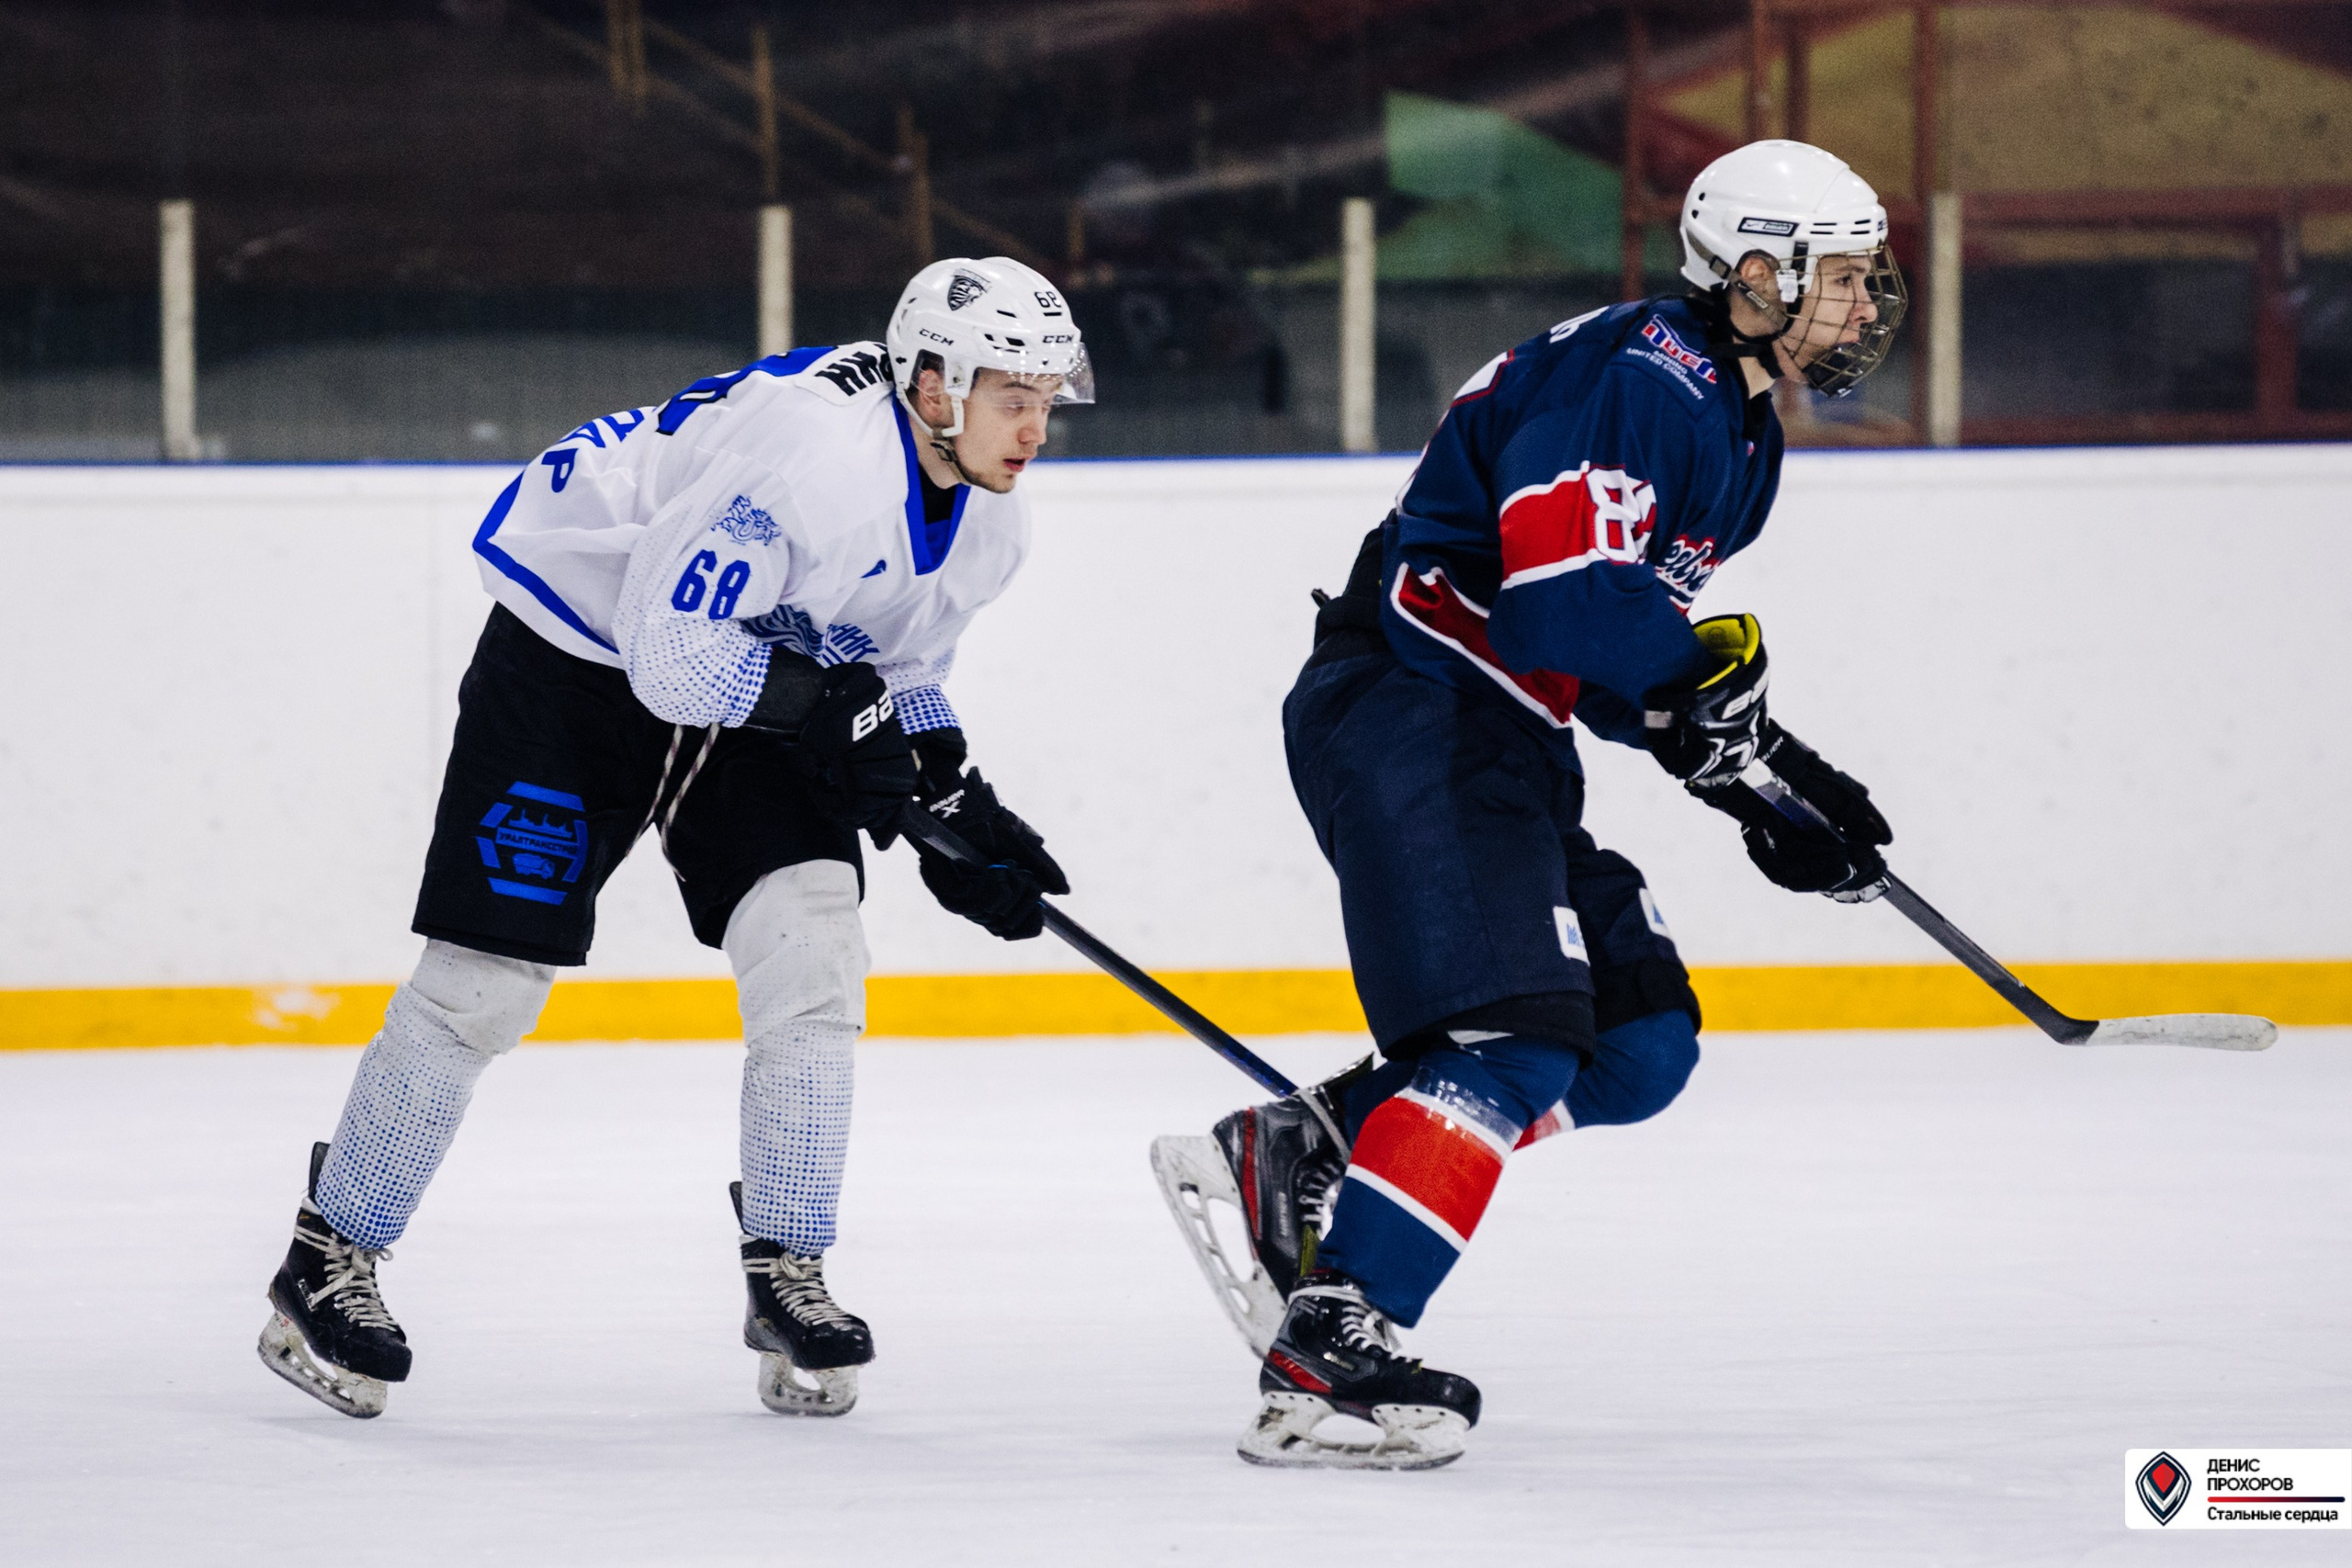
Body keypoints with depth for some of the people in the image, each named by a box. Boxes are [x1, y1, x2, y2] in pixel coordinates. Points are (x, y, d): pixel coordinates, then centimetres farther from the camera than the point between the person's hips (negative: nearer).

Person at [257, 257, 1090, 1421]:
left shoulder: (986, 524, -3)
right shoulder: (816, 452, -33)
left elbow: (895, 674, 12)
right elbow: (676, 648, -32)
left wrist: (956, 807, 0)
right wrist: (828, 706, -26)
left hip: (745, 677, 7)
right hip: (574, 644, -7)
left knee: (811, 941, -11)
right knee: (490, 974, -7)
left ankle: (786, 1273, -1)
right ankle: (330, 1258, 8)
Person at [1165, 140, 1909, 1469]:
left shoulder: (1740, 434, 19)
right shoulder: (1642, 377, -16)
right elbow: (1567, 597, -27)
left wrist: (1755, 780, 12)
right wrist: (1712, 662, -10)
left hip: (1498, 741, 11)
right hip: (1407, 707, -11)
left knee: (1642, 1047, 7)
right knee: (1511, 1045, -20)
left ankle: (1299, 1156, 10)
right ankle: (1323, 1359, -24)